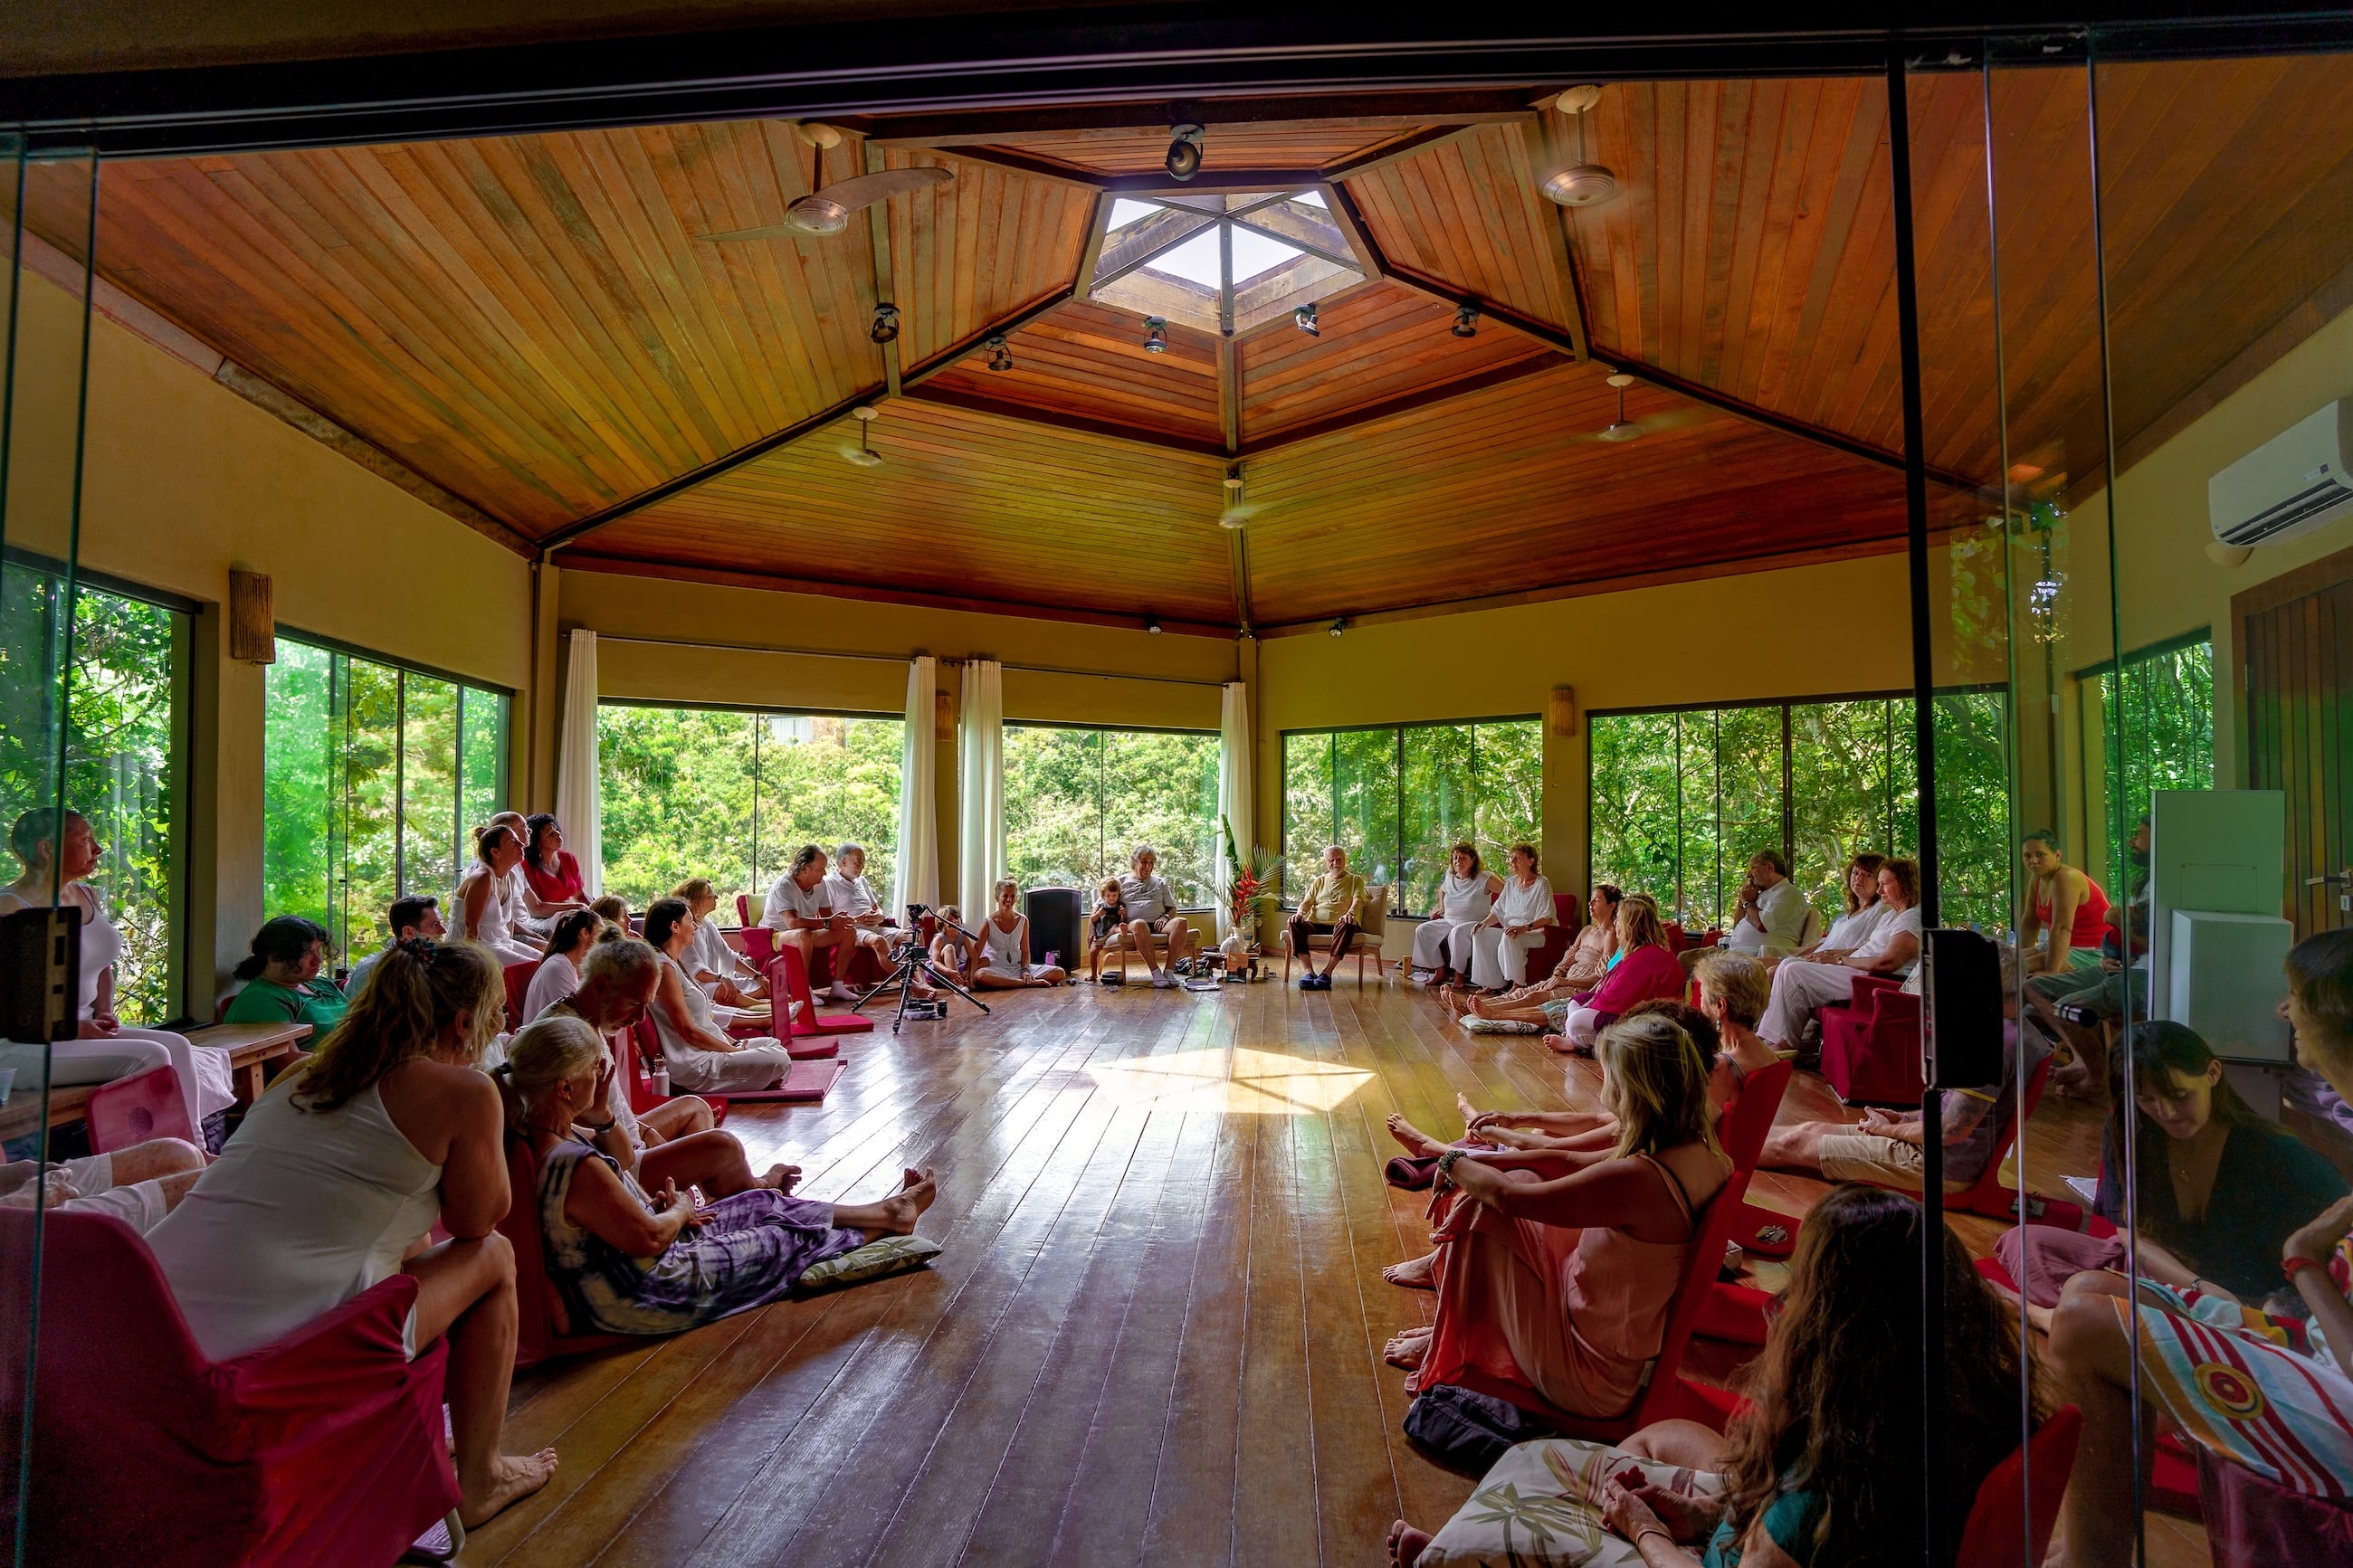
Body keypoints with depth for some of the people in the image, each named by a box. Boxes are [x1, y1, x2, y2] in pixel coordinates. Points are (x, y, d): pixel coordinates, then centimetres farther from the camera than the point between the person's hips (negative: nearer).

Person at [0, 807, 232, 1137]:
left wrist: (104, 1011, 8)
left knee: (177, 1045, -13)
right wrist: (70, 1029, -18)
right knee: (149, 1056, -23)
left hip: (83, 1026, 8)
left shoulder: (88, 896, 12)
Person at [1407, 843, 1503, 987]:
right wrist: (1441, 908, 23)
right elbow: (1442, 890, 34)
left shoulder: (1484, 879, -8)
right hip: (1449, 921, 6)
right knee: (1422, 930, -14)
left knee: (1457, 932, -39)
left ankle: (1459, 974, -24)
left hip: (1474, 923, -6)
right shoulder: (1449, 878, 10)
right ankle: (1440, 971, -11)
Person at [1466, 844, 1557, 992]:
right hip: (1511, 929, 8)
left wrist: (1524, 928, -32)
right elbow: (1498, 911, 16)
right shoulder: (1510, 882, 14)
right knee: (1481, 935, -13)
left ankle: (1517, 984, -27)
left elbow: (1547, 918, -18)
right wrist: (1484, 923, -4)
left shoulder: (1542, 884, -8)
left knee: (1509, 938, -36)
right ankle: (1493, 983, -10)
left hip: (1536, 933, -8)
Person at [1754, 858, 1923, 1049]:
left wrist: (1839, 959, -14)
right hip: (1859, 972, 11)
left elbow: (1888, 962, -21)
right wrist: (1831, 953, 4)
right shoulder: (1890, 916, 22)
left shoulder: (1913, 918, -11)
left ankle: (1785, 1044, -11)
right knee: (1788, 964, 0)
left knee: (1795, 972, -19)